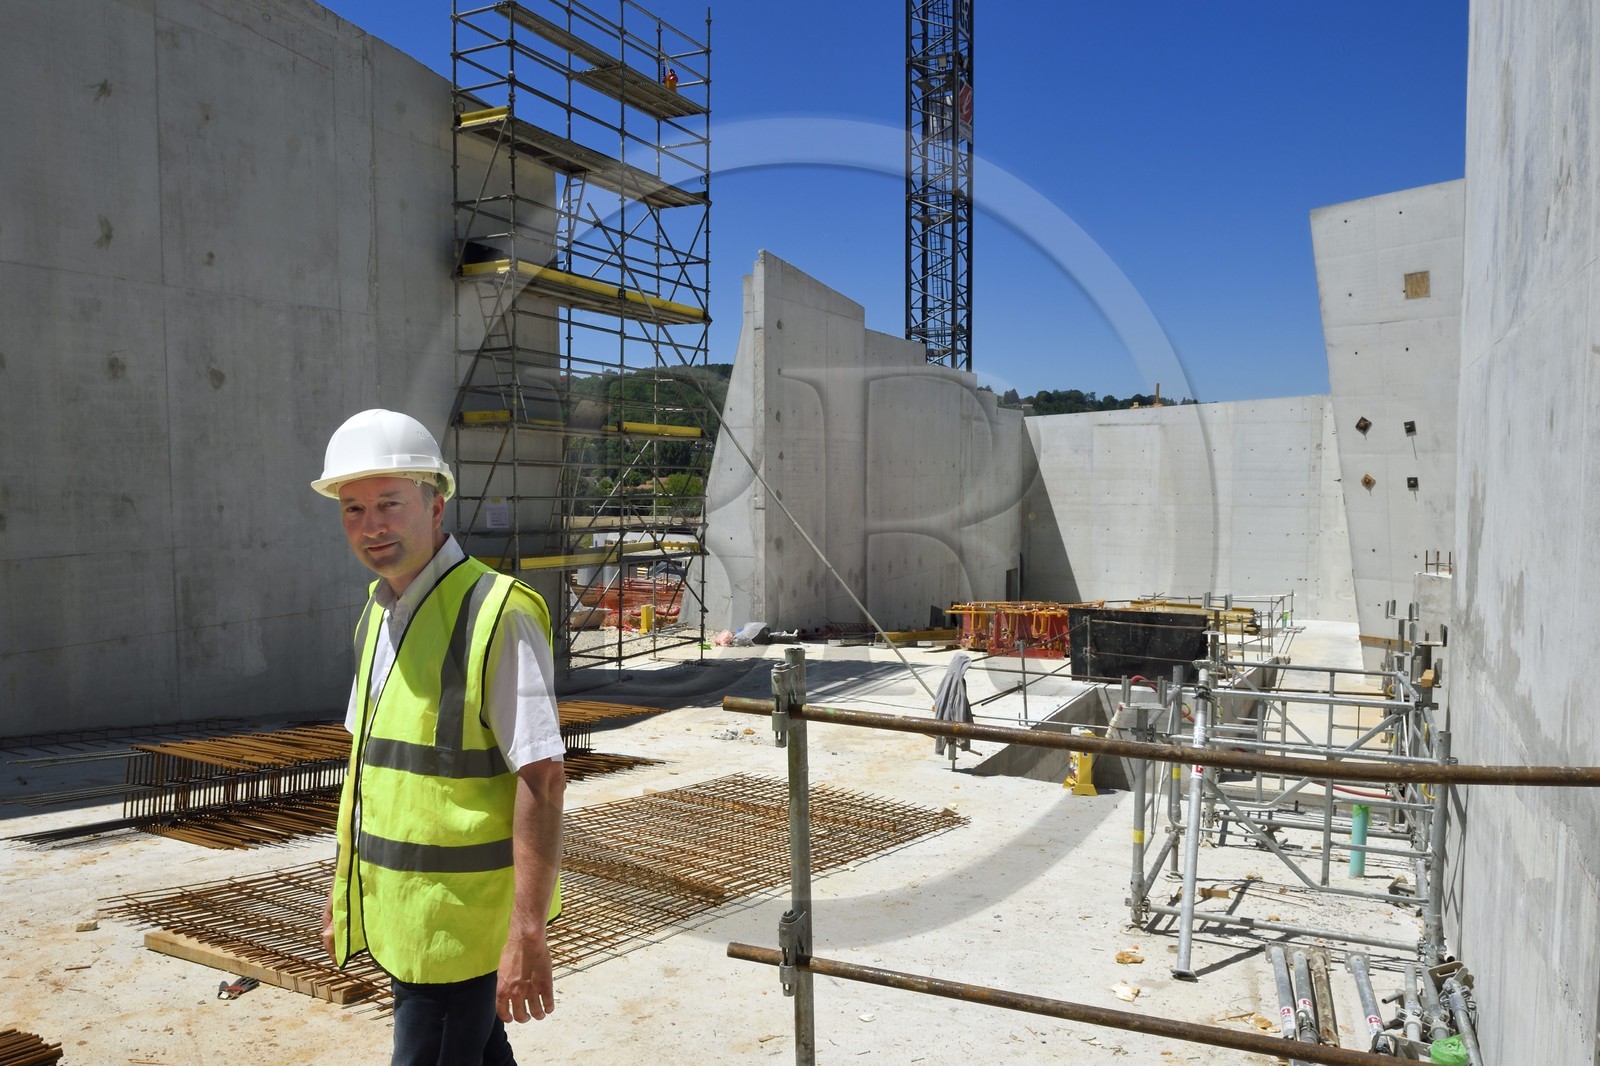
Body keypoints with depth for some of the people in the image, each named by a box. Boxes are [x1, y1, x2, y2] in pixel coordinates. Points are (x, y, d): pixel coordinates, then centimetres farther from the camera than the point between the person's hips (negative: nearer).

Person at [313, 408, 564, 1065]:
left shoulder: (497, 613, -20)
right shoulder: (376, 612, 7)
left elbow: (542, 780, -23)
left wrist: (527, 933, -24)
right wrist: (344, 889, 17)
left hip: (460, 914, -8)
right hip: (396, 908, 8)